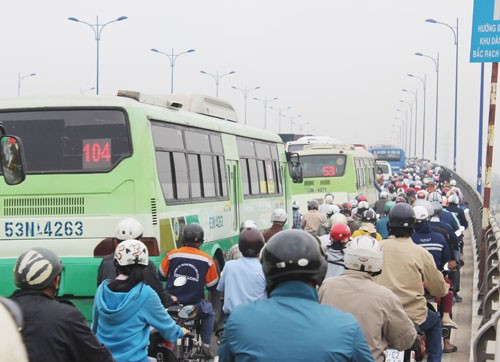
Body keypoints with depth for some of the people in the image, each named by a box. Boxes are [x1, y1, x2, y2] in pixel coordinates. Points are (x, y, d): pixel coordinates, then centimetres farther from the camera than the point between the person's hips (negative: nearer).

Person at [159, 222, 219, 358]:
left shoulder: (172, 255, -7)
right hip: (195, 305, -1)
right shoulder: (207, 260, -9)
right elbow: (213, 286, 2)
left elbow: (161, 276, 9)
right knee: (210, 313, 31)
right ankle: (206, 345, 22)